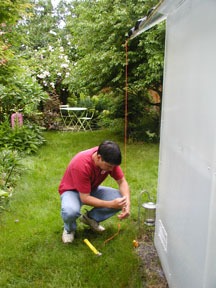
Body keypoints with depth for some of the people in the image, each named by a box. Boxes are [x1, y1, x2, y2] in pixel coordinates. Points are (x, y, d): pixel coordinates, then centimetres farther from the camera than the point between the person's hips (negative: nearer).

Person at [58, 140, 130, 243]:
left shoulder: (109, 159, -21)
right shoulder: (81, 164, -37)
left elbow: (122, 182, -11)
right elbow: (85, 198, -33)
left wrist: (127, 203, -27)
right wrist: (111, 204, -37)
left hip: (92, 189, 5)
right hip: (72, 190, -5)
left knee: (121, 200, -17)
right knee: (70, 211, -40)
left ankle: (90, 218, 7)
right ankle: (69, 229, -2)